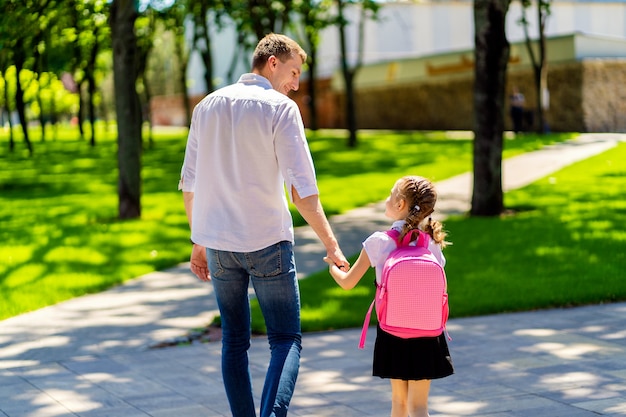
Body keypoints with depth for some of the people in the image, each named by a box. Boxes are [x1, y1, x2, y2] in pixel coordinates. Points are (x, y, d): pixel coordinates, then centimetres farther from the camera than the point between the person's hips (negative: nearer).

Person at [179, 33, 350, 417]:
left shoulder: (208, 106, 9)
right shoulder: (280, 108, -8)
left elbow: (189, 183, 12)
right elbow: (302, 189, -13)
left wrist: (199, 243, 19)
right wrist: (331, 244, -7)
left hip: (217, 242, 5)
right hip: (267, 241, -5)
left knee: (234, 341, 14)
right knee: (287, 339, 1)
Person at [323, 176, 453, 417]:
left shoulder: (379, 242, -9)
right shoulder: (432, 245, -2)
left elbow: (348, 282, 0)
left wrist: (332, 266, 20)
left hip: (392, 333, -1)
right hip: (426, 333, 1)